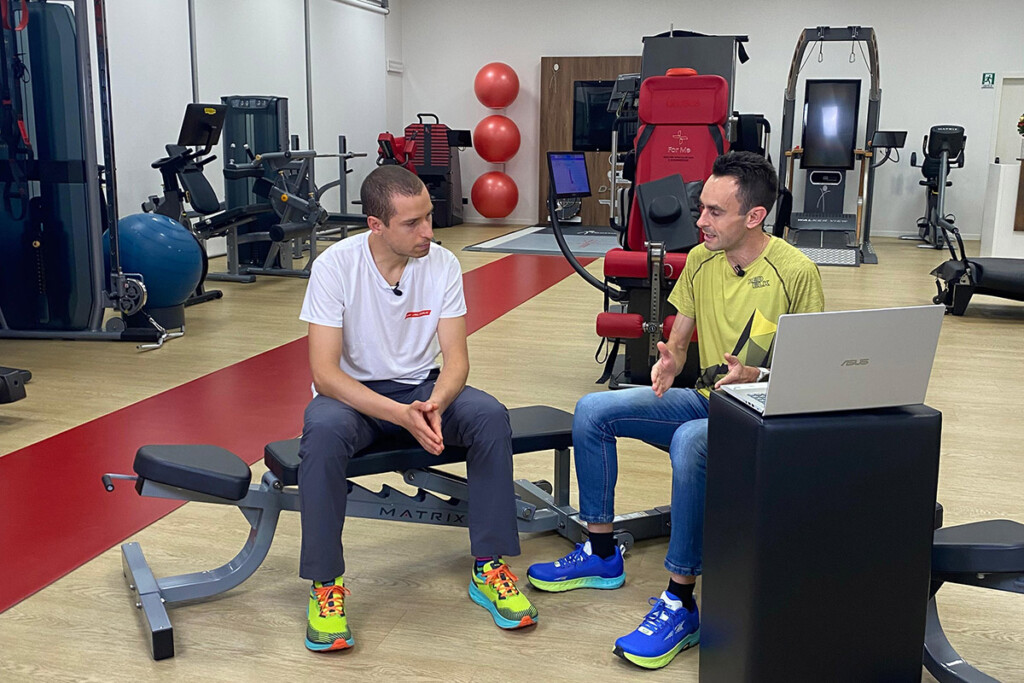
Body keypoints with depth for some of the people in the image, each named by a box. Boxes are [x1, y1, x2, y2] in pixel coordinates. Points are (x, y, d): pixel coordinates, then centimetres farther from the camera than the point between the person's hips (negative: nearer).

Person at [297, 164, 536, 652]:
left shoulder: (442, 264, -10)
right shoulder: (334, 266, -18)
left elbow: (456, 359, -10)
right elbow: (325, 371, -23)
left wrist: (434, 406, -33)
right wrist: (401, 415, -37)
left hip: (422, 390, 3)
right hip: (353, 392, -2)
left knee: (490, 417, -26)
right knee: (324, 432, -37)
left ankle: (489, 570, -13)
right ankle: (325, 586, -20)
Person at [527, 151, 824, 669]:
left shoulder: (796, 272, -15)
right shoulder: (701, 259, 3)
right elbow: (678, 342, 12)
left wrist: (756, 376, -29)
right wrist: (667, 364, -12)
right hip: (704, 400, 7)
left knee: (690, 441, -38)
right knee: (592, 410, -7)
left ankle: (679, 605, -25)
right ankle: (601, 555, 6)